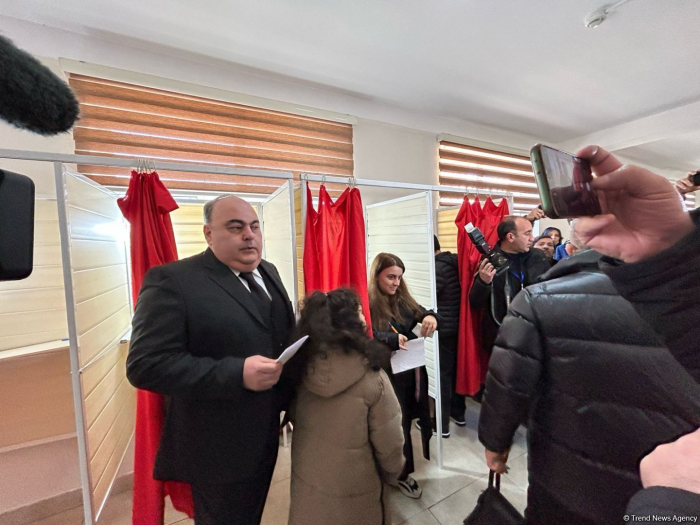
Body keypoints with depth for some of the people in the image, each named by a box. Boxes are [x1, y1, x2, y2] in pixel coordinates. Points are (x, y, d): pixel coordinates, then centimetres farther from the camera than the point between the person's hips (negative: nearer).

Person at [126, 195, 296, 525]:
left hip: (265, 434, 7)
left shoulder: (269, 273, 3)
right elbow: (145, 365, -24)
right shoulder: (172, 280, -19)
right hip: (219, 448, -6)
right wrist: (237, 374, -31)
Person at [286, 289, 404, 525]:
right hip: (351, 493, -3)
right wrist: (392, 475, 3)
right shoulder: (372, 379, -26)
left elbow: (294, 418, 3)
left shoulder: (303, 367, -13)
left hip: (305, 483, 4)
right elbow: (389, 445, -17)